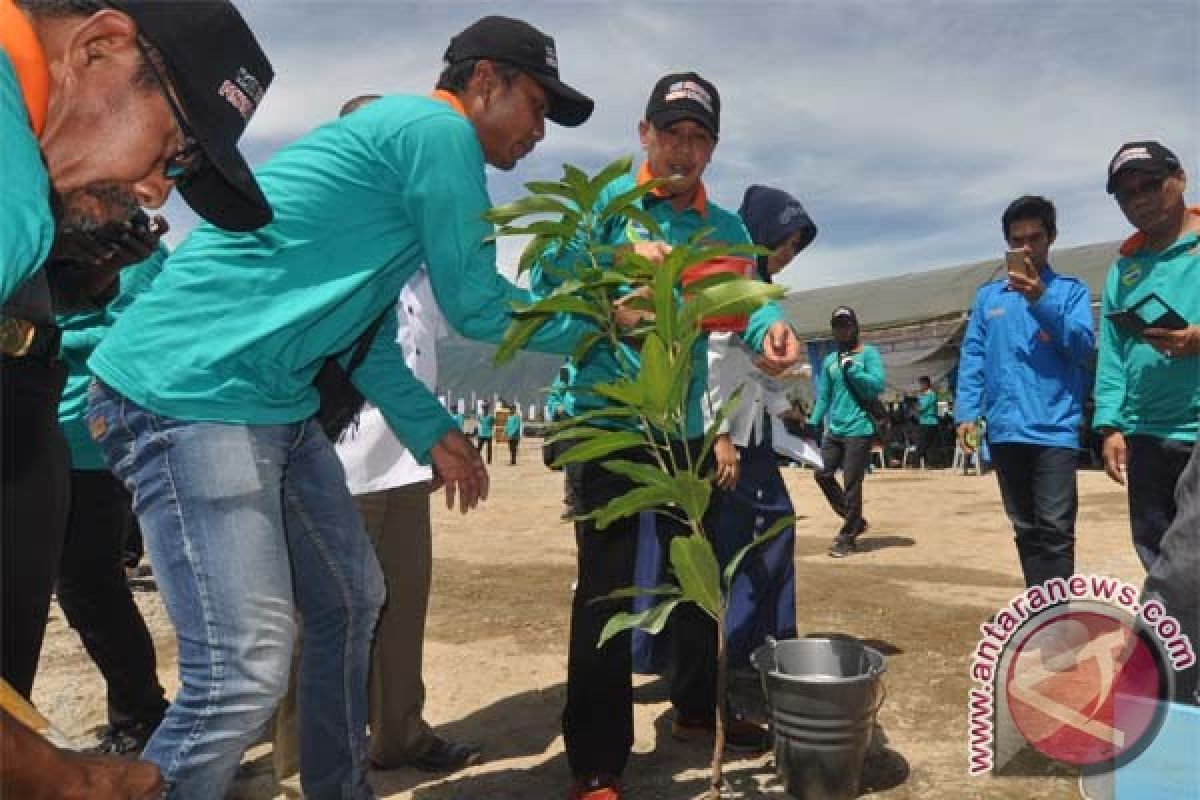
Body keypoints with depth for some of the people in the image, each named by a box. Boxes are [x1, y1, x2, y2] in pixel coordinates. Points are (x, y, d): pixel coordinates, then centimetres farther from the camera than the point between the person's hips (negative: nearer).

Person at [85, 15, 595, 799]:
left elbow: (365, 335, 22)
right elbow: (478, 306, -7)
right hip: (188, 395, -11)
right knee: (245, 672, -14)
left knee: (350, 601, 17)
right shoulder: (437, 130, -9)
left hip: (275, 405, 11)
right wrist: (594, 324, 8)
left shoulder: (398, 138, 21)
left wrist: (431, 432, 22)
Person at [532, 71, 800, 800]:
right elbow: (548, 278, -15)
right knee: (608, 585, -4)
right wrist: (616, 259, -31)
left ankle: (697, 707, 40)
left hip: (686, 425, 6)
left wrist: (772, 328, -27)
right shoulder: (605, 201, -3)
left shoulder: (726, 228, 10)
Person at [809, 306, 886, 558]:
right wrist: (813, 423, 7)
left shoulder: (868, 353, 0)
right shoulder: (829, 361, 14)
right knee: (822, 473, 3)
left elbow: (877, 385, -12)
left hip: (859, 429, -6)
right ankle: (855, 520, 21)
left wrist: (851, 367, -15)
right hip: (834, 430, 6)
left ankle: (847, 536, 8)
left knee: (852, 484, -5)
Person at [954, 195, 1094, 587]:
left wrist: (1042, 301, -17)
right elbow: (972, 357, 9)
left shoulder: (1071, 290, 7)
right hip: (1004, 430, 3)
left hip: (1054, 428, -3)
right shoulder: (988, 295, 14)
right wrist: (966, 412, -2)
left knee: (1055, 529, -10)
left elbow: (1084, 347, -6)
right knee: (1026, 529, 11)